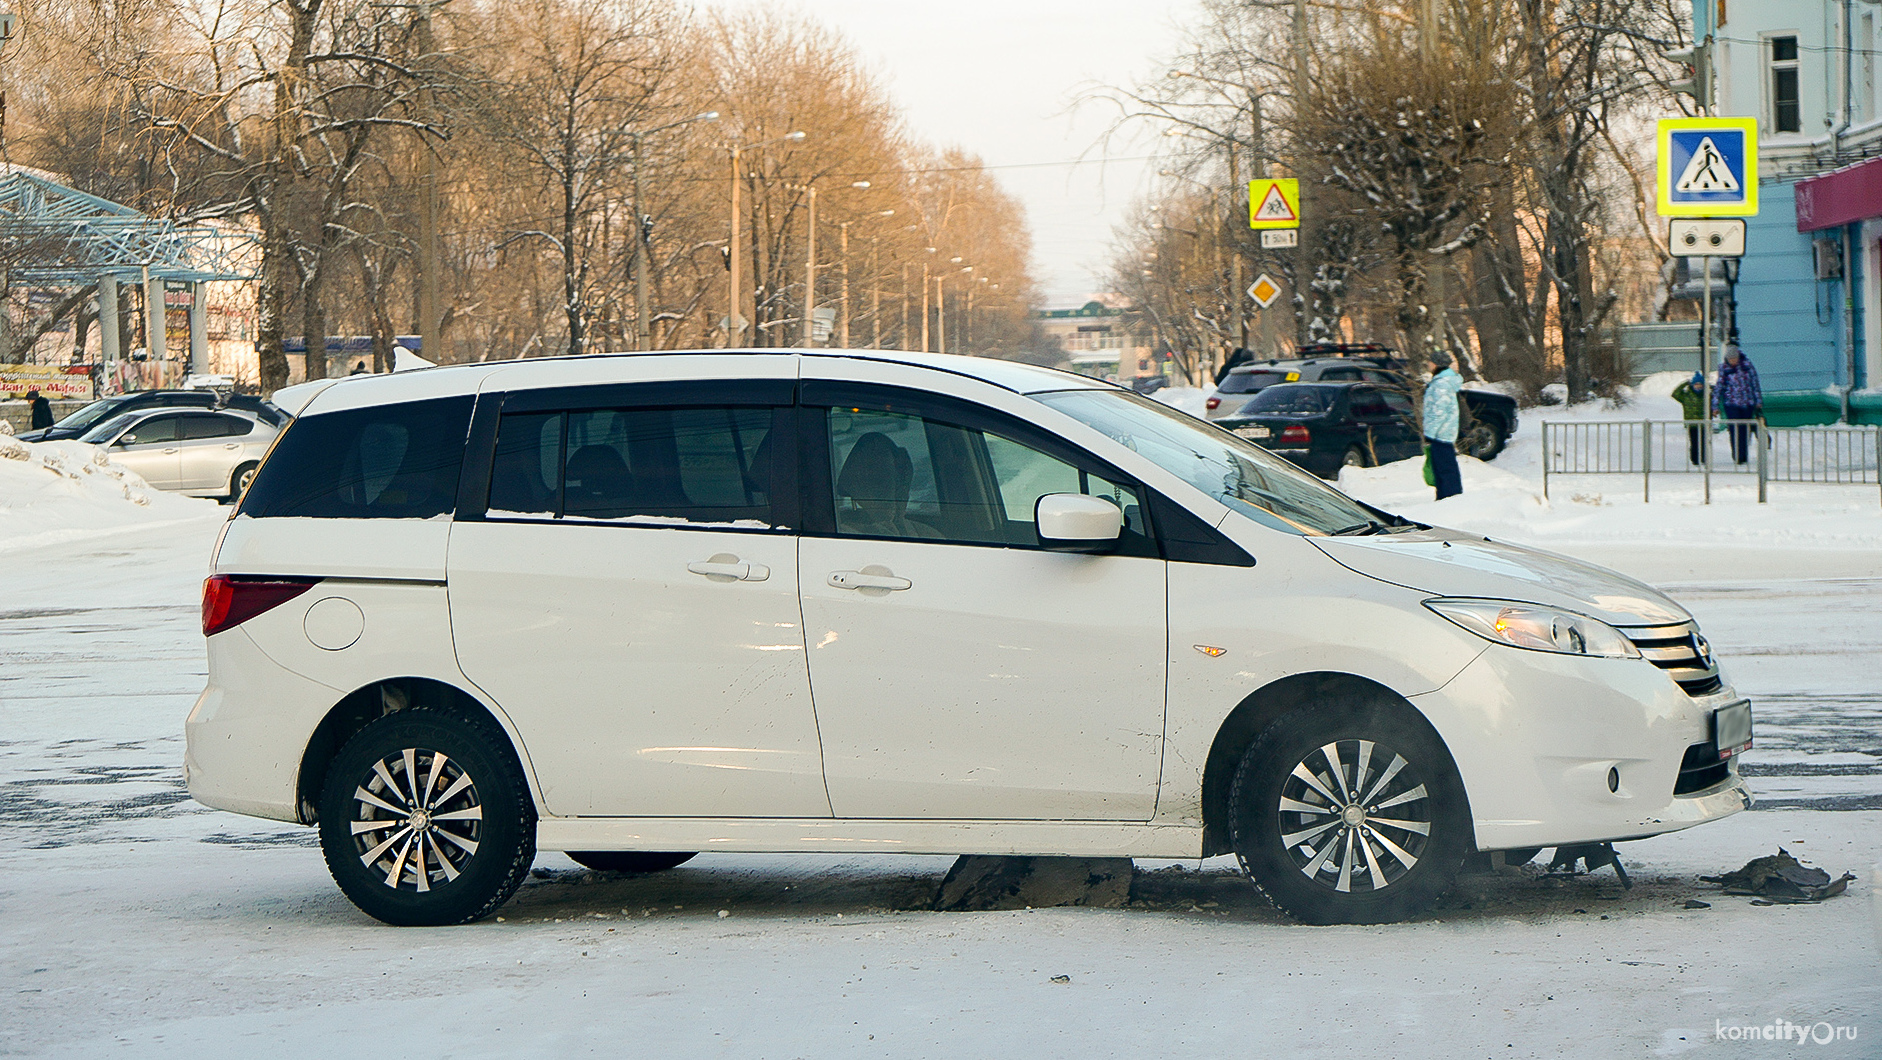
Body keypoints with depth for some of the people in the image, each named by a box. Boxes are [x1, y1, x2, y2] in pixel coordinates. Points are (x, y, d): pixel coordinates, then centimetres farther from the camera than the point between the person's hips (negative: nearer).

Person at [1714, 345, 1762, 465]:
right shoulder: (1724, 368, 1)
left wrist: (1758, 400, 9)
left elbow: (1754, 382, 9)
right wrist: (1716, 405, 3)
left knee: (1746, 430, 4)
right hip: (1731, 404, -2)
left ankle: (1745, 456, 15)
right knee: (1735, 430, -11)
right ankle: (1737, 456, -8)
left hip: (1748, 403, 2)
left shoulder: (1746, 364, 3)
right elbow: (1719, 387, 5)